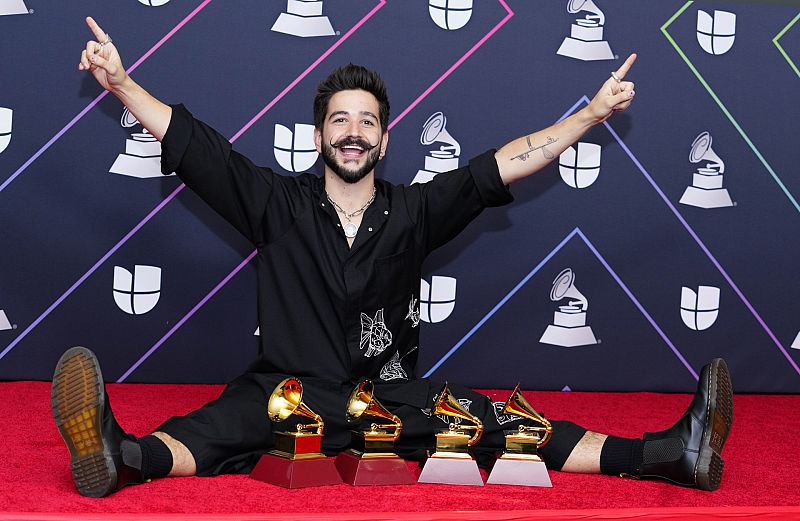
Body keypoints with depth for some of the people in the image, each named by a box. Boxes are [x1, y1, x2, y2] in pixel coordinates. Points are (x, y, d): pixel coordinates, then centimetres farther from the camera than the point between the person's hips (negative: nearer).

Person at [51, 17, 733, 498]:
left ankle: (670, 453, -31)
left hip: (395, 396, 2)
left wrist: (593, 113, 3)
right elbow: (191, 144, 3)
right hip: (292, 389, -1)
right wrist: (121, 83, -4)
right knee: (219, 426, -34)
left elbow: (504, 165, 7)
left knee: (504, 427, -17)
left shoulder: (413, 212, 9)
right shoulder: (280, 205, 6)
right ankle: (121, 456, -65)